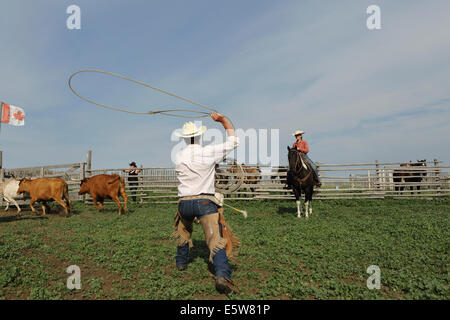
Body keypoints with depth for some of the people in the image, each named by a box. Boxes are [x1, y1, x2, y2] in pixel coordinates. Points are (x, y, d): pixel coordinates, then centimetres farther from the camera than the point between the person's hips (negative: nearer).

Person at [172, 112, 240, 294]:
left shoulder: (178, 157, 4)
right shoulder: (209, 152, -6)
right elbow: (233, 142, 5)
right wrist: (224, 121, 11)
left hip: (184, 203, 4)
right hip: (205, 202, -4)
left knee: (183, 233, 31)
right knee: (216, 240, -11)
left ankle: (181, 262, 44)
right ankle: (222, 275, -29)